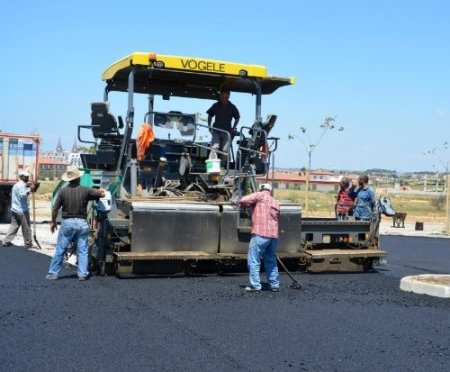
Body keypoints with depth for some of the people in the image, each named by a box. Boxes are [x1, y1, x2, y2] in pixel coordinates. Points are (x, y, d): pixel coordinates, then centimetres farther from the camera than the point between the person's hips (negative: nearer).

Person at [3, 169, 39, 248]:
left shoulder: (16, 185, 17)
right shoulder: (22, 185, -14)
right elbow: (22, 195, -27)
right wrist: (29, 189, -28)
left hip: (14, 209, 9)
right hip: (22, 210, -9)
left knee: (14, 225, 10)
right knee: (26, 227, 0)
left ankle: (7, 241, 4)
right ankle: (28, 243, 7)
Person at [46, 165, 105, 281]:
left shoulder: (63, 191, -4)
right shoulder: (85, 190, -5)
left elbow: (55, 209, -1)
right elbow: (102, 194, 2)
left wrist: (53, 222, 13)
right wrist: (99, 190, 26)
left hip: (67, 223, 0)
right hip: (81, 223, 0)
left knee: (60, 250, 9)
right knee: (82, 251, 8)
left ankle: (53, 273, 13)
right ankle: (82, 274, 8)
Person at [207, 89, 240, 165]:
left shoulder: (232, 107, 2)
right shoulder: (216, 106, 4)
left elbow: (237, 118, 12)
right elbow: (210, 115, 16)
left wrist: (233, 128, 2)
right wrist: (209, 126, 6)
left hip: (227, 131, 0)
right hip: (216, 131, 1)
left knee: (225, 150, -6)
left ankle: (222, 165, 7)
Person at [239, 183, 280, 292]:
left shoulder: (259, 195, 2)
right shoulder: (276, 203, 21)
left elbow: (242, 200, -8)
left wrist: (247, 203, 14)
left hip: (260, 234, -6)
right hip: (274, 235, 7)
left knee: (253, 261, 1)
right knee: (271, 260, 18)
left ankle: (255, 286, 0)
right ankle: (274, 285, 21)